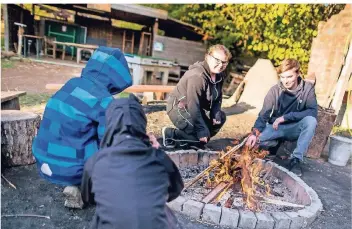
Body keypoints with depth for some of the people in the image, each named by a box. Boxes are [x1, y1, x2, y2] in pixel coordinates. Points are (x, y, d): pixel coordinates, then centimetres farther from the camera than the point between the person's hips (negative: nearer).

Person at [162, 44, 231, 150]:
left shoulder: (219, 75, 0)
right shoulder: (197, 76, -28)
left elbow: (217, 98, 11)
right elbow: (193, 105, -30)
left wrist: (216, 114, -9)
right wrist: (202, 130, -29)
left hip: (198, 109, 9)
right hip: (178, 108, -9)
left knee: (221, 117, 3)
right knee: (203, 133, -19)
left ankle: (195, 142, 5)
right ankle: (171, 134, -5)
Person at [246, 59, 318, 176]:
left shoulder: (308, 88, -10)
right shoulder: (275, 90, -10)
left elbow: (313, 111, -20)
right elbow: (263, 115, -15)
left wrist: (286, 117, -26)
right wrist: (255, 132, -32)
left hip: (295, 129, 0)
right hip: (276, 128, 1)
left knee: (311, 120, -33)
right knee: (253, 139, -26)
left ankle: (296, 159, -21)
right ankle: (276, 143, 7)